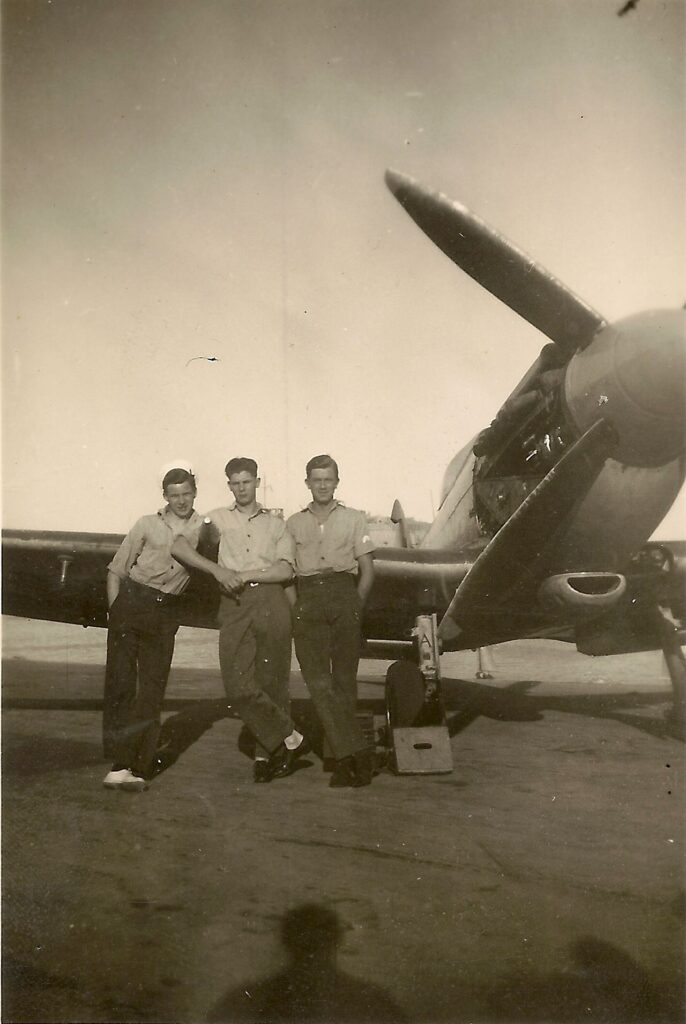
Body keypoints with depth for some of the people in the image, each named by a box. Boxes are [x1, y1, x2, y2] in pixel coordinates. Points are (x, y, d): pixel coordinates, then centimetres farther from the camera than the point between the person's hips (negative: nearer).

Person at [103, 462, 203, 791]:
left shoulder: (204, 528, 5)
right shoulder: (148, 525, 5)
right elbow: (116, 570, 7)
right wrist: (115, 610, -1)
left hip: (166, 613, 1)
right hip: (131, 602, -1)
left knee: (152, 690, 1)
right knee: (121, 682, -5)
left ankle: (138, 767, 8)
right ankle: (120, 761, 0)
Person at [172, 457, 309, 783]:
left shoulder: (275, 521, 15)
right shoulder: (219, 518, 15)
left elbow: (286, 570, 4)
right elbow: (178, 545, 2)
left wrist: (245, 575, -7)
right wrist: (217, 570, -8)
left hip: (271, 601, 0)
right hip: (235, 604, 0)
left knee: (272, 681, 0)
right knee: (237, 683, -10)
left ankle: (266, 754, 14)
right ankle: (290, 739, 1)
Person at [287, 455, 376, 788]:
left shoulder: (354, 519, 15)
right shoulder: (294, 523, 18)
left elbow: (367, 570, 12)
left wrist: (355, 605, 1)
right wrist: (294, 605, 0)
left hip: (344, 594, -1)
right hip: (307, 600, 1)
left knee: (344, 679, -2)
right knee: (317, 679, -13)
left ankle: (345, 760, 6)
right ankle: (357, 752, -16)